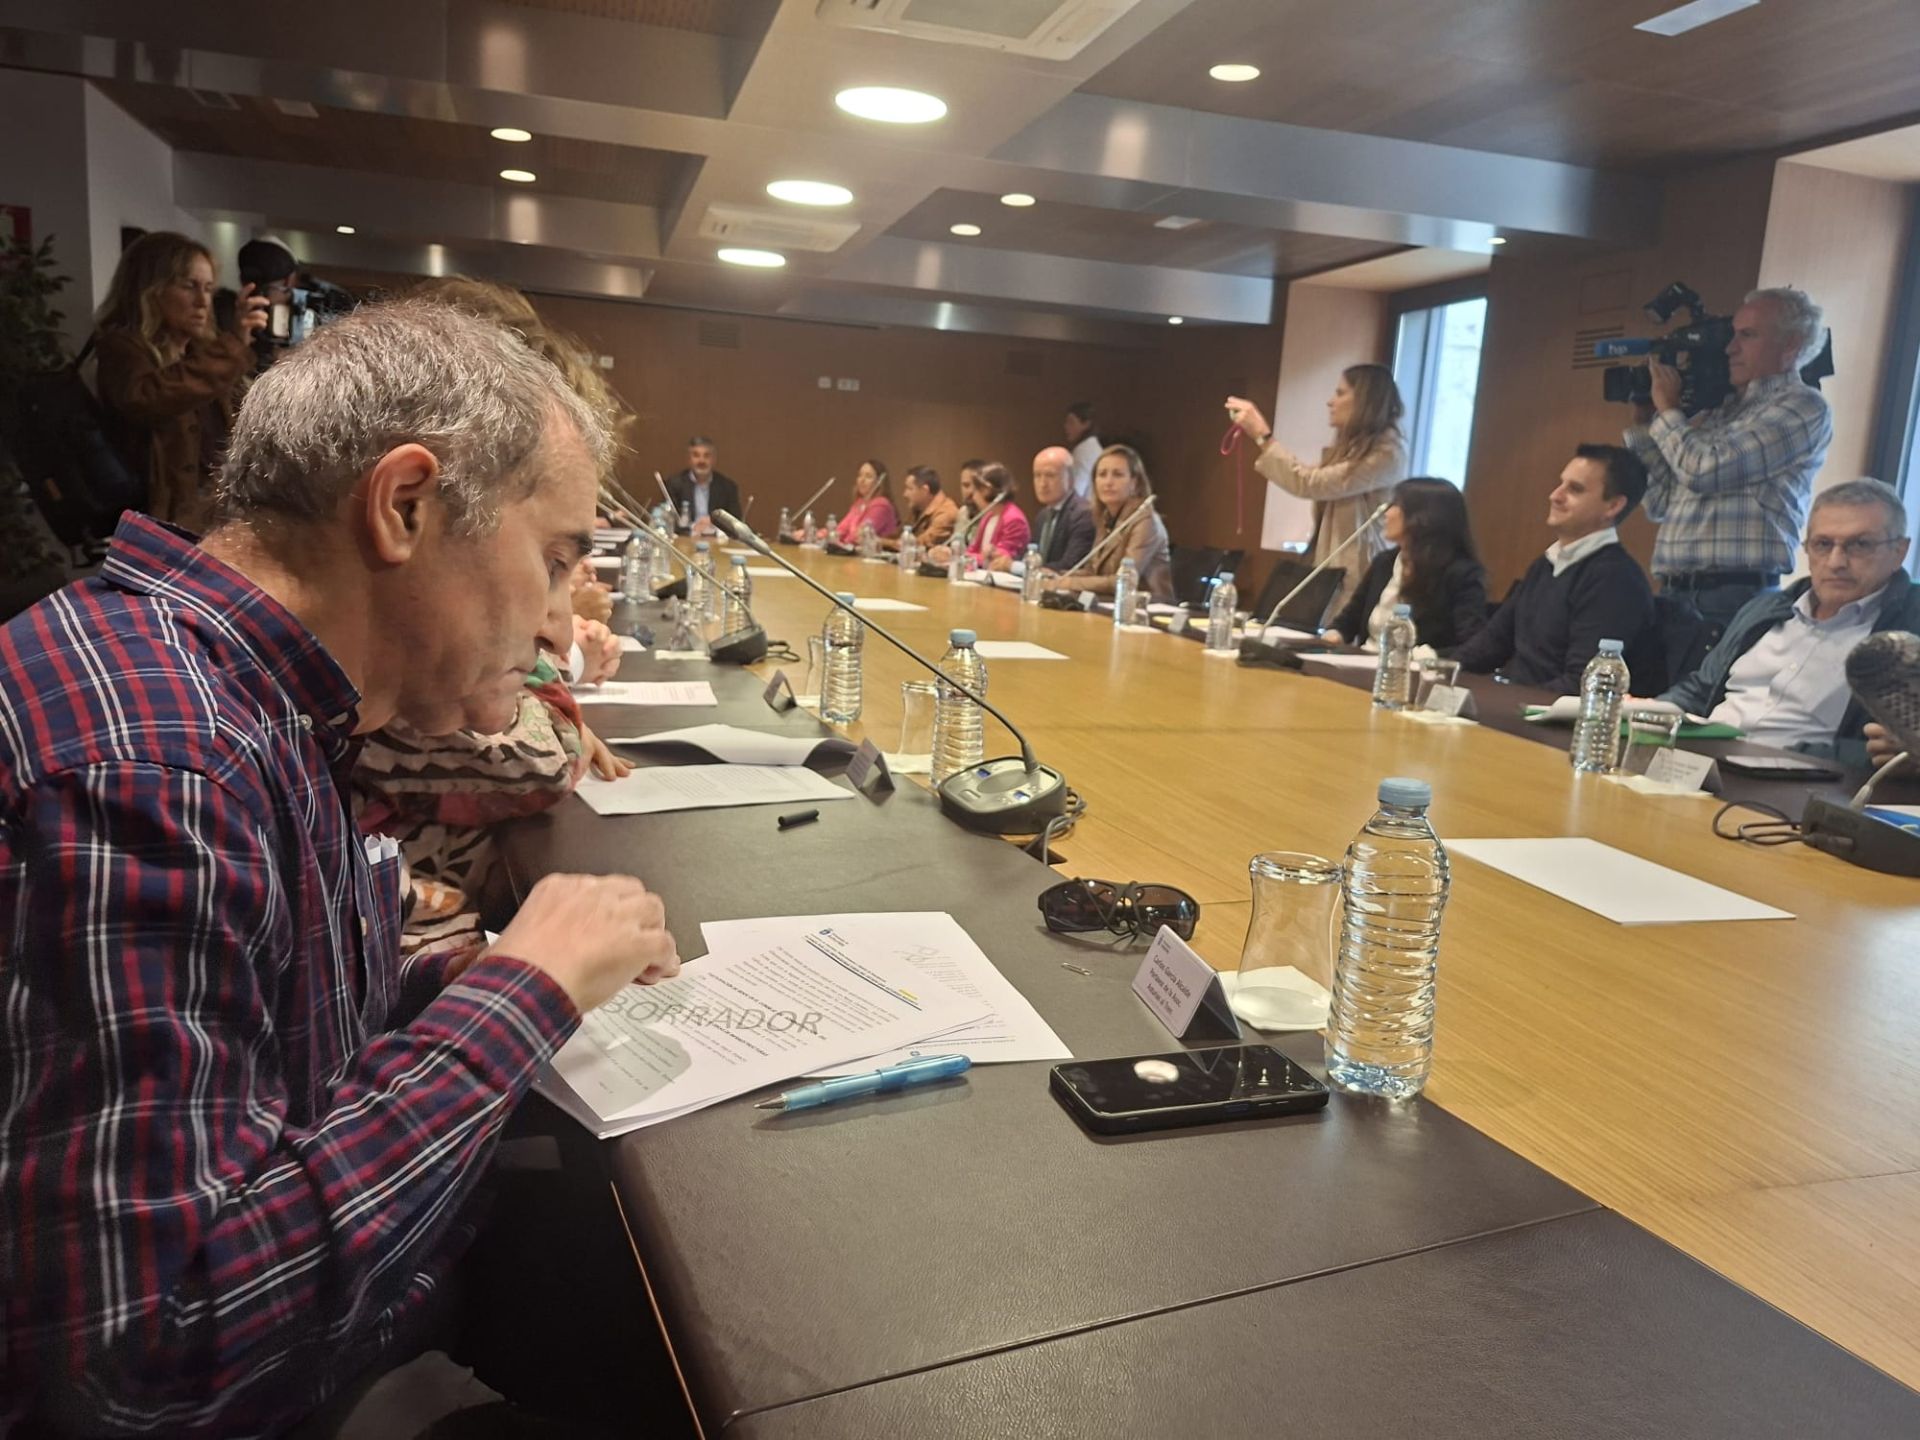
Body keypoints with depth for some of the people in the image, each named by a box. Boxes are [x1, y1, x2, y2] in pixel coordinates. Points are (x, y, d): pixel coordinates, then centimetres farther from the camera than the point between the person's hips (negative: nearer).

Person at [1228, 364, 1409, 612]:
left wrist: (1263, 437, -17)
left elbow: (1311, 484, -20)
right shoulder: (1355, 447, 14)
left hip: (1358, 577, -9)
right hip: (1334, 571, 9)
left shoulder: (1387, 453, -16)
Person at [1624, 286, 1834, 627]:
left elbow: (1704, 470, -14)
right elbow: (1662, 505, 18)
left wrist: (1667, 408, 2)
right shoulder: (1721, 411, 20)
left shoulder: (1803, 406, -1)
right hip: (1674, 593, 7)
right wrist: (1644, 423, 14)